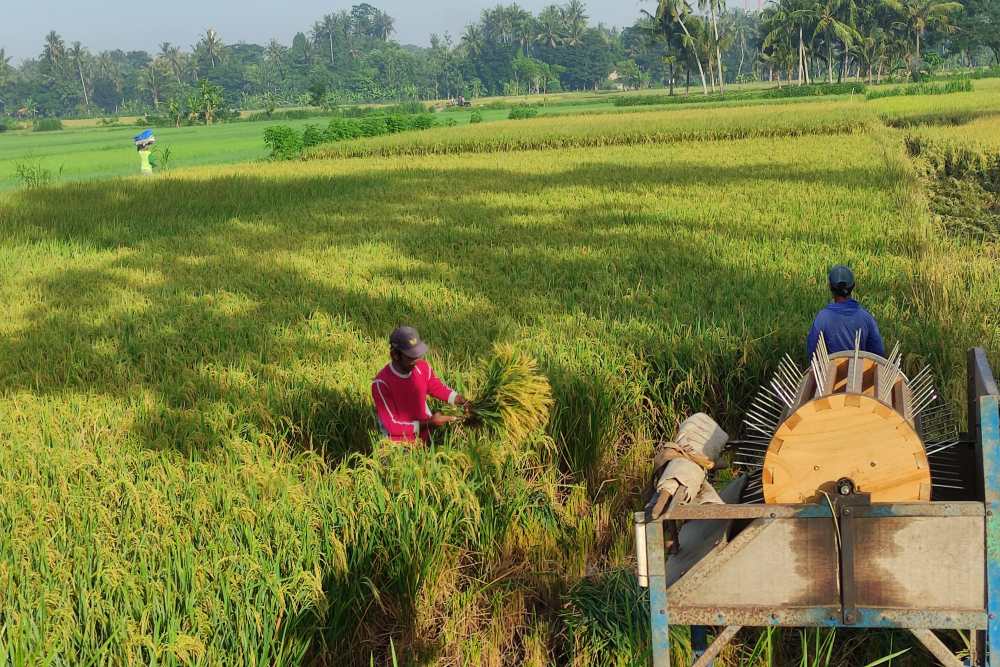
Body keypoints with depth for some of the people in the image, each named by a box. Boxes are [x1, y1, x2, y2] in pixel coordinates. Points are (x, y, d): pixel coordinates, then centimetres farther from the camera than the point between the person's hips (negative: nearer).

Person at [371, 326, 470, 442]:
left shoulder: (422, 366, -10)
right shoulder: (381, 383, -26)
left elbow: (436, 387, 11)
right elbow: (393, 426, -23)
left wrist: (459, 399, -5)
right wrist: (429, 424, -26)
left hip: (425, 438, 4)